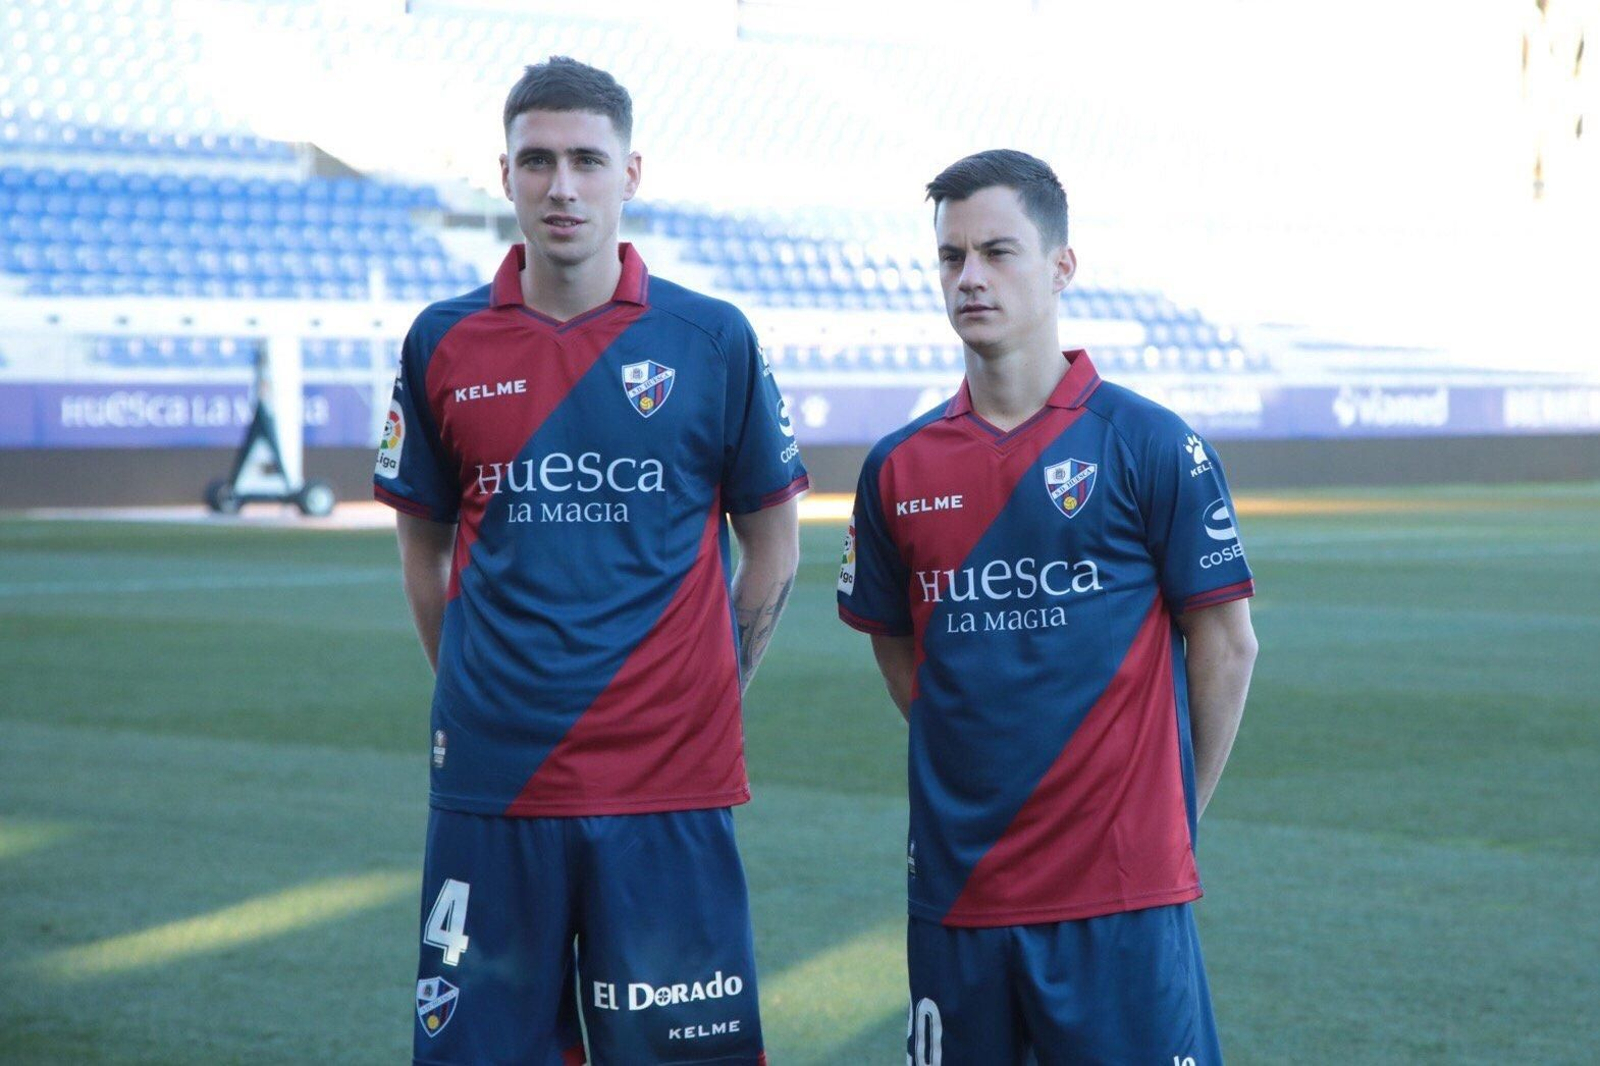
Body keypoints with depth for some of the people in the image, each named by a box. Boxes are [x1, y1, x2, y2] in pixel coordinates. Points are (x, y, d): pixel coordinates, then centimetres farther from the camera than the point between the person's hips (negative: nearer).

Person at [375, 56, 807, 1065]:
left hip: (668, 788, -1)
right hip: (491, 784, 1)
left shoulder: (713, 339, 0)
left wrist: (705, 703, 6)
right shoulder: (445, 343, 4)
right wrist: (479, 698, 9)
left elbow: (774, 540, 9)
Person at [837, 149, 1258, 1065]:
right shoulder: (901, 467, 7)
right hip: (954, 885, 4)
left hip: (1120, 892, -3)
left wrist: (1171, 812, 4)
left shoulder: (1151, 445, -4)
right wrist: (974, 779, 11)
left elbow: (1226, 645, 1)